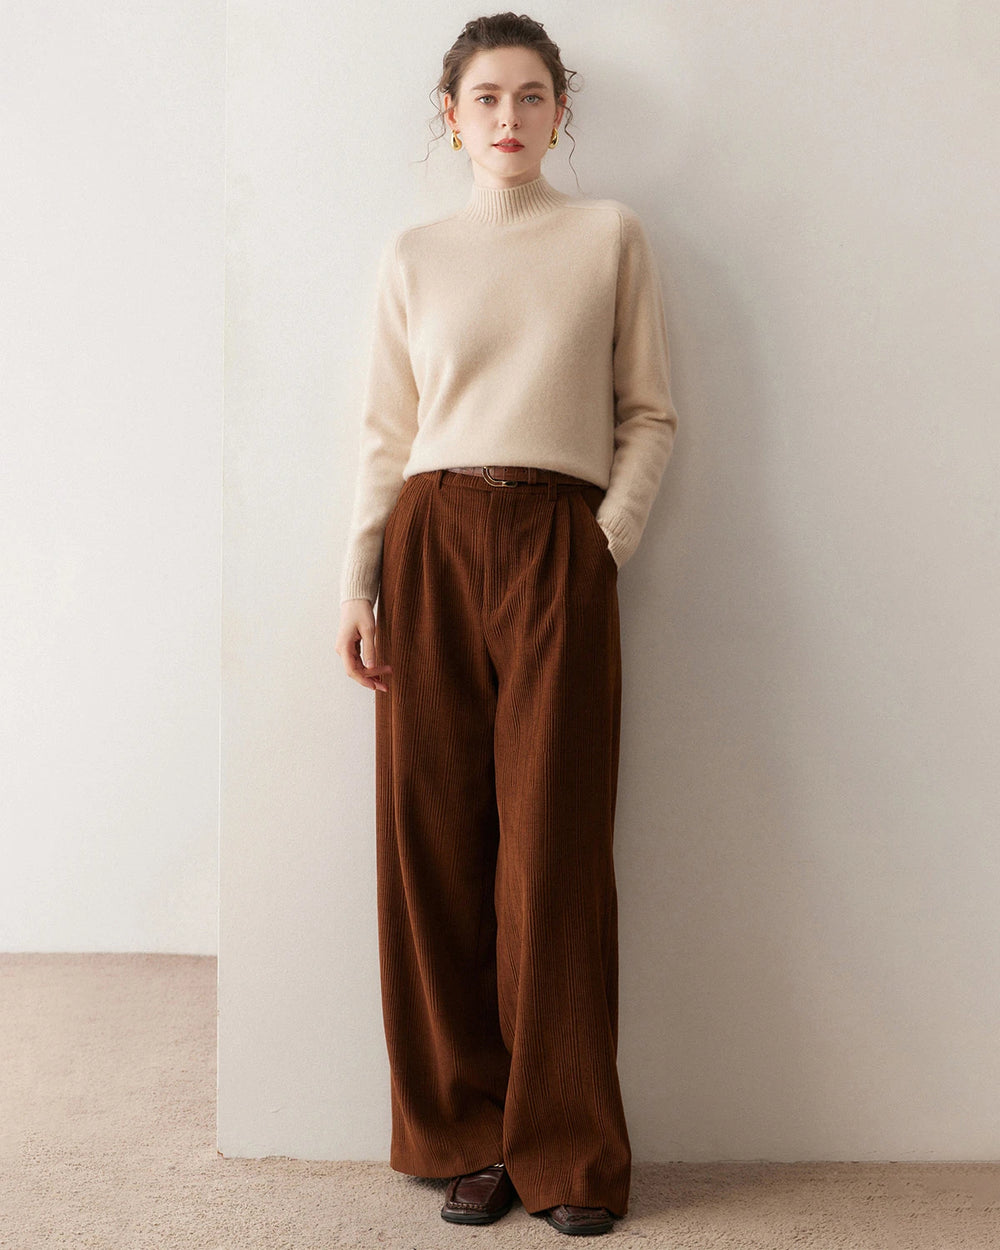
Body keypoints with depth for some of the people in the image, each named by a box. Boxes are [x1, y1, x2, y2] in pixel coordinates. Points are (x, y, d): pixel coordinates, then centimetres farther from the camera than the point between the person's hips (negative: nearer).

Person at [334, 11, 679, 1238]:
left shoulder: (609, 234, 9)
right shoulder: (413, 254, 13)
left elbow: (650, 414, 7)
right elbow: (386, 432, 10)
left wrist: (609, 542, -6)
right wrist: (359, 583, 2)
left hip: (557, 549, -2)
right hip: (431, 543, 2)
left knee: (552, 850, -4)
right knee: (433, 842, 0)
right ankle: (469, 1136, 13)